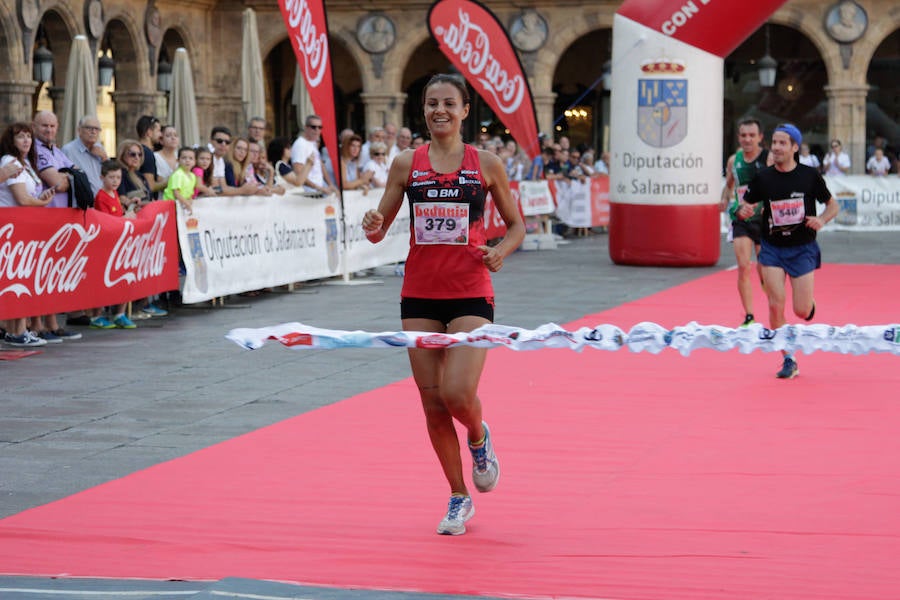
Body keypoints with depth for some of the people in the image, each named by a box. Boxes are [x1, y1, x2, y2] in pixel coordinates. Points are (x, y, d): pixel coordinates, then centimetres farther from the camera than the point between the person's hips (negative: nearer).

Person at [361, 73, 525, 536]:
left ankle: (479, 439, 20)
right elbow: (380, 229, 8)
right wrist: (373, 227, -15)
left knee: (458, 394, -16)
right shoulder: (406, 164, 4)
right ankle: (458, 498, 19)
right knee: (432, 402, 4)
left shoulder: (485, 164, 1)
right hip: (419, 296, 2)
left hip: (470, 295, -2)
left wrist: (501, 250, -11)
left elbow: (516, 224, 9)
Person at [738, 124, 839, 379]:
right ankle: (788, 361, 4)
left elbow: (832, 205, 5)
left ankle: (810, 302, 34)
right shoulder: (763, 177, -4)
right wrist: (743, 210, -18)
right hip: (772, 249, 1)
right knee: (776, 306, -10)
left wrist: (821, 219, -16)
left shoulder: (809, 175, -6)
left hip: (802, 249, -1)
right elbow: (746, 204, 5)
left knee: (802, 311, -5)